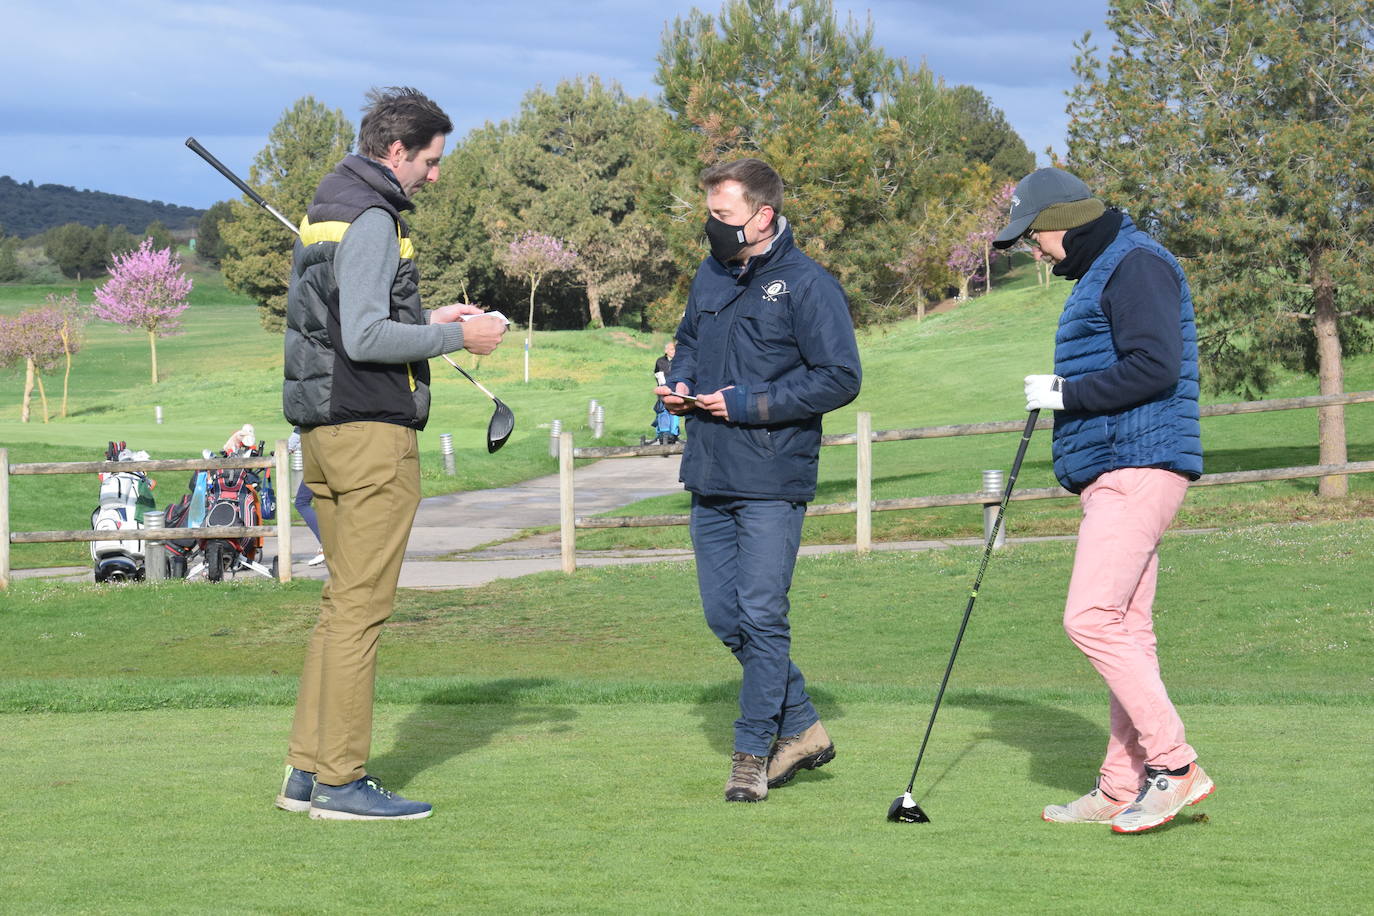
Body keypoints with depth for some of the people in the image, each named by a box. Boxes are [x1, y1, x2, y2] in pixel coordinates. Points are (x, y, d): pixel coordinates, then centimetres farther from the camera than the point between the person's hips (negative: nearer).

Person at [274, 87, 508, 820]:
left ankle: (307, 771, 15)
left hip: (323, 429, 10)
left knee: (343, 602, 14)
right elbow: (366, 337, -22)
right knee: (361, 604, -5)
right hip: (372, 430, -10)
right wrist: (456, 337, -12)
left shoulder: (326, 208, 17)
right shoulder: (372, 220, -14)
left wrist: (425, 320, 18)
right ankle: (341, 780, -2)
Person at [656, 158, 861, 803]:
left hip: (772, 481, -8)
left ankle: (753, 751, 2)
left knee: (762, 615, -7)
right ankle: (800, 727, 23)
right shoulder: (711, 276, 14)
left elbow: (840, 379, -13)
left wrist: (749, 405, -16)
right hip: (709, 475, 8)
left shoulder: (808, 285, -9)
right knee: (725, 617, 9)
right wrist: (679, 382, 7)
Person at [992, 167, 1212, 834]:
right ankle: (1121, 788, 11)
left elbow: (1155, 367, -22)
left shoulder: (1137, 265, -10)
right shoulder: (1101, 273, 23)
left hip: (1137, 470, -11)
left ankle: (1174, 765, -15)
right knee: (1126, 628, 9)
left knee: (1091, 618, -17)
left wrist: (1067, 393, -13)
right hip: (1116, 473, 11)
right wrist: (1062, 393, 12)